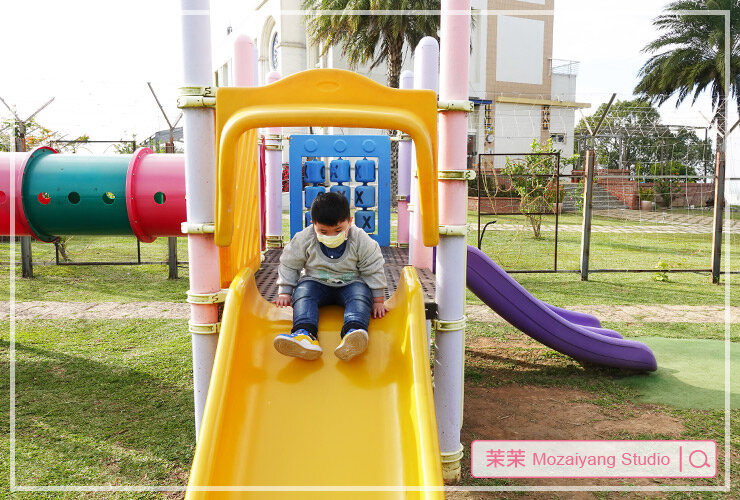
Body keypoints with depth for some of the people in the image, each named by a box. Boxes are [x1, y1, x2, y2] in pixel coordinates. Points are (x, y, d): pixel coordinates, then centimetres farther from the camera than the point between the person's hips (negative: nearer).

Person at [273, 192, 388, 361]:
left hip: (350, 284, -1)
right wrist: (284, 293, -3)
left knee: (361, 291, -31)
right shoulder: (304, 239, -12)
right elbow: (289, 266, 0)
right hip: (316, 283, 1)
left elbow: (373, 270, -6)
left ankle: (353, 331, -57)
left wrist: (378, 301, -7)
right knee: (303, 290, -28)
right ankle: (305, 333, -51)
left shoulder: (360, 240, -13)